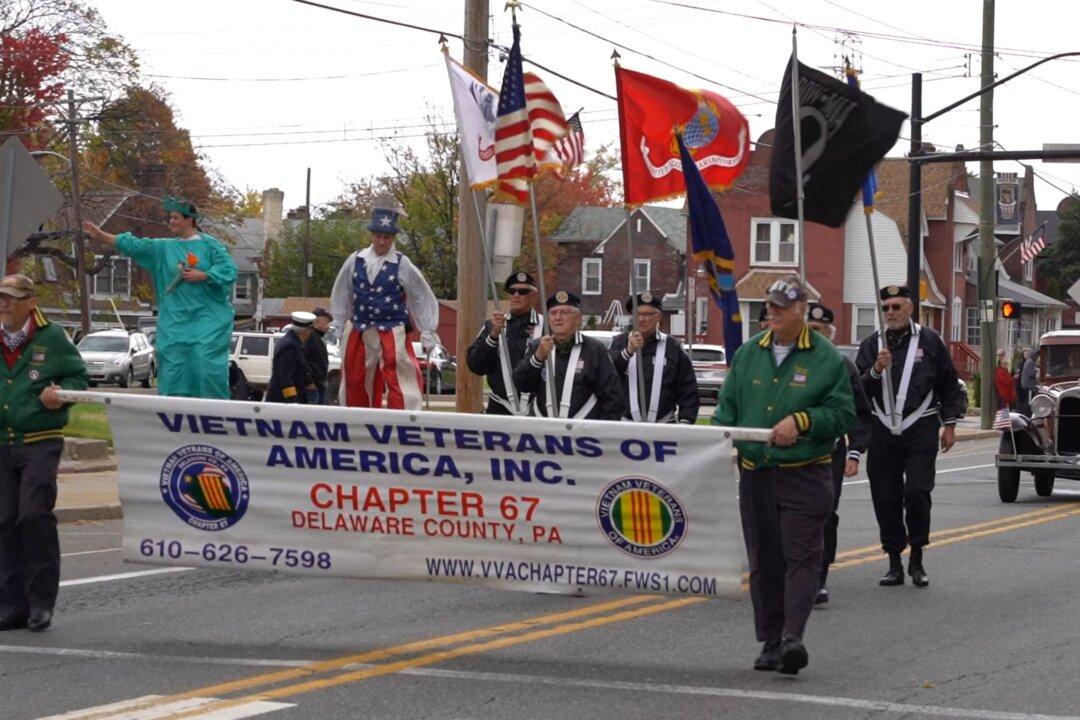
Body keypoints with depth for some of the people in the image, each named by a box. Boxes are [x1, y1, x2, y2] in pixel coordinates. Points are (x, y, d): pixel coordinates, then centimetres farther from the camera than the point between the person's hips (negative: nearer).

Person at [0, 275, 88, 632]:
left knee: (34, 515, -14)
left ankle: (41, 600, -4)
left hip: (40, 443, -4)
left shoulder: (52, 338, 0)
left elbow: (78, 376, 6)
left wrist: (61, 393, -13)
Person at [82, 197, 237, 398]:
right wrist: (101, 236, -2)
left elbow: (229, 270, -6)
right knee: (172, 367, 1)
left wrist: (201, 276, -14)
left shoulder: (210, 245, 0)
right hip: (176, 320, 5)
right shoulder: (165, 247, 12)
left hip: (207, 318, -5)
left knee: (207, 365, -12)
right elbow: (133, 245, 6)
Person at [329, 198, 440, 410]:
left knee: (401, 384, -14)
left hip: (392, 334, -4)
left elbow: (423, 298, 2)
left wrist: (427, 335, 2)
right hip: (358, 333, 4)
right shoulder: (355, 261, 4)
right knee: (355, 385, 12)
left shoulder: (402, 265, -4)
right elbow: (341, 295, 15)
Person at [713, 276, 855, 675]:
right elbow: (727, 407, 14)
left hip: (805, 474, -4)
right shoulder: (748, 354, 11)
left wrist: (801, 421, -16)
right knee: (763, 562, 7)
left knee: (801, 556, -12)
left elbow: (843, 413, -3)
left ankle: (793, 636, -18)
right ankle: (770, 642, 14)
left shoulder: (826, 358, -1)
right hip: (755, 473, 4)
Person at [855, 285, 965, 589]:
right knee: (885, 498, 3)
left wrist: (949, 424, 8)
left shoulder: (929, 341, 5)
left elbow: (948, 384, 11)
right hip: (882, 433, 2)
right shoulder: (871, 344, 9)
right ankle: (894, 565, 13)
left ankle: (917, 561, 5)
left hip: (920, 430, -2)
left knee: (917, 493, -12)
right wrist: (875, 371, -14)